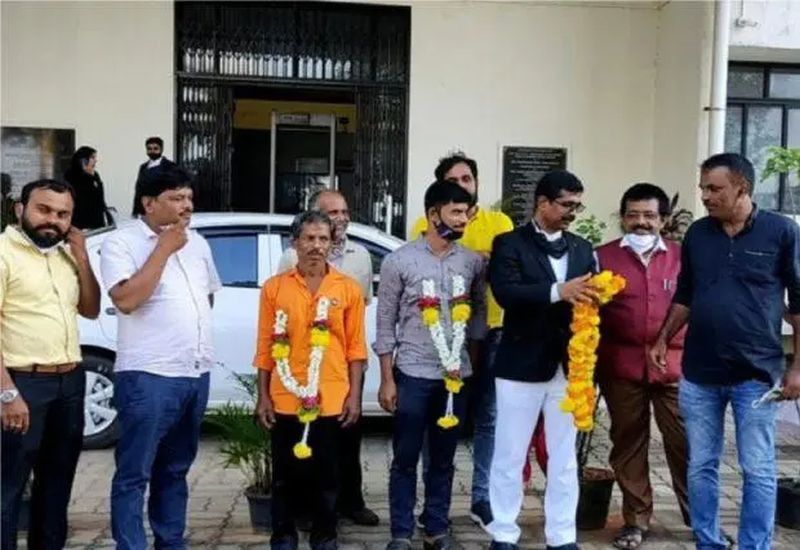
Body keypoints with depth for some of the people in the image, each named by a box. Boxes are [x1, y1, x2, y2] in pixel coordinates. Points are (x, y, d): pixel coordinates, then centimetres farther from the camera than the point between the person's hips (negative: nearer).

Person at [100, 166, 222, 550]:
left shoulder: (197, 242, 13)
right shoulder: (121, 242, -7)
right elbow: (126, 300, -21)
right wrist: (163, 248, -16)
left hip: (196, 374, 7)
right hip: (148, 377, -7)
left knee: (175, 470, 17)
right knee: (134, 474, -1)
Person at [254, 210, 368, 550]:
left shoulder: (348, 289, 2)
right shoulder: (275, 288, 3)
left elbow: (355, 346, 4)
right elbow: (266, 346, 5)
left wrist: (354, 395, -1)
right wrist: (263, 396, 2)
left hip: (331, 400, 0)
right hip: (285, 400, 0)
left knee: (326, 473, 10)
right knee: (285, 474, 9)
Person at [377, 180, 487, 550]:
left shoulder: (473, 261, 4)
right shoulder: (400, 260, -5)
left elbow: (479, 310, 12)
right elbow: (385, 323, -4)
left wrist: (473, 362, 8)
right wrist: (387, 379, -6)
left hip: (457, 376, 3)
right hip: (413, 375, -3)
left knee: (443, 460, 13)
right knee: (405, 459, 6)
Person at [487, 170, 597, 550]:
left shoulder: (583, 249, 12)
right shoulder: (509, 243, -3)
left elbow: (590, 297, 7)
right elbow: (505, 292, -19)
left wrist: (595, 297, -16)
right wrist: (557, 292, -30)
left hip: (569, 365, 4)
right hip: (522, 365, -4)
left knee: (564, 458, 11)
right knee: (510, 456, 6)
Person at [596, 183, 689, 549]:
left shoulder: (682, 257, 7)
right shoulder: (603, 257, 3)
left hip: (675, 367, 0)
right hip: (621, 368, 0)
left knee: (686, 443, 3)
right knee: (628, 444, 9)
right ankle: (636, 519, 21)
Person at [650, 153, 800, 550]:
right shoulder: (697, 234, 6)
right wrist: (663, 339, 7)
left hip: (756, 373, -4)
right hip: (699, 373, 4)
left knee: (758, 470, 5)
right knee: (701, 466, 11)